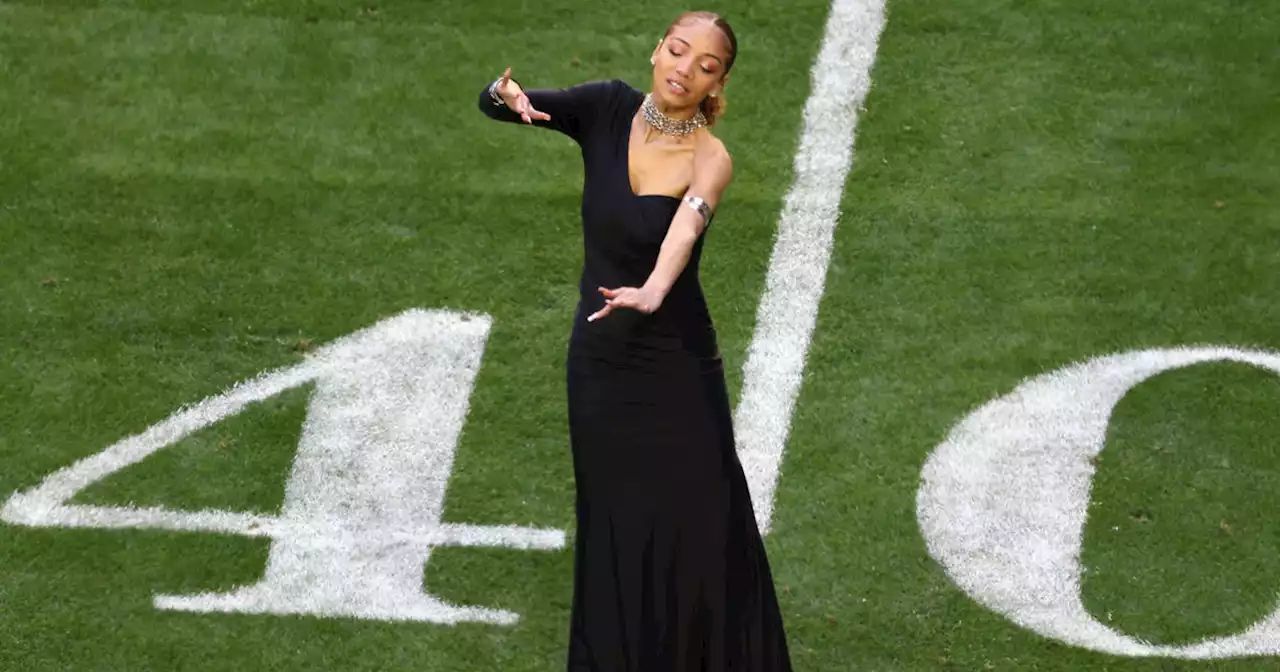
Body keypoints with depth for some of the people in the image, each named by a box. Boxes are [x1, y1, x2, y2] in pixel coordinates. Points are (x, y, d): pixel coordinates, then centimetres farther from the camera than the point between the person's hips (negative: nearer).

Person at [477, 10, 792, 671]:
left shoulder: (709, 158, -16)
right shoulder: (609, 108, -4)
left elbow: (688, 223, -37)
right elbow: (493, 101, -8)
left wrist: (653, 291, -58)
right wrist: (510, 96, -34)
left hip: (675, 369, -3)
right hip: (598, 361, 3)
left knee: (697, 539, -2)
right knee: (614, 537, 12)